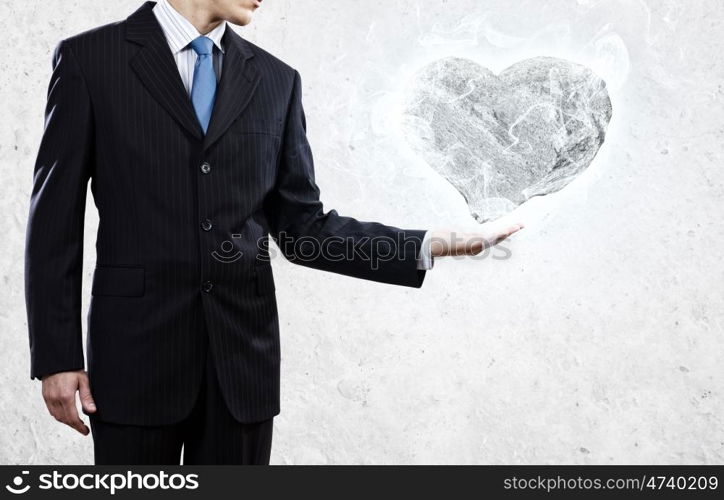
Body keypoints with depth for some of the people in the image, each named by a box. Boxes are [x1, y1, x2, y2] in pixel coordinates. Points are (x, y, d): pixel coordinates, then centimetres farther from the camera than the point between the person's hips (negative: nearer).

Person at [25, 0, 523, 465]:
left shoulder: (276, 80, 7)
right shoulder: (89, 58, 0)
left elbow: (303, 227, 6)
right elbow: (55, 221, -1)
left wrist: (434, 245, -4)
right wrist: (56, 357, -5)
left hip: (243, 353, 3)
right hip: (137, 353, -2)